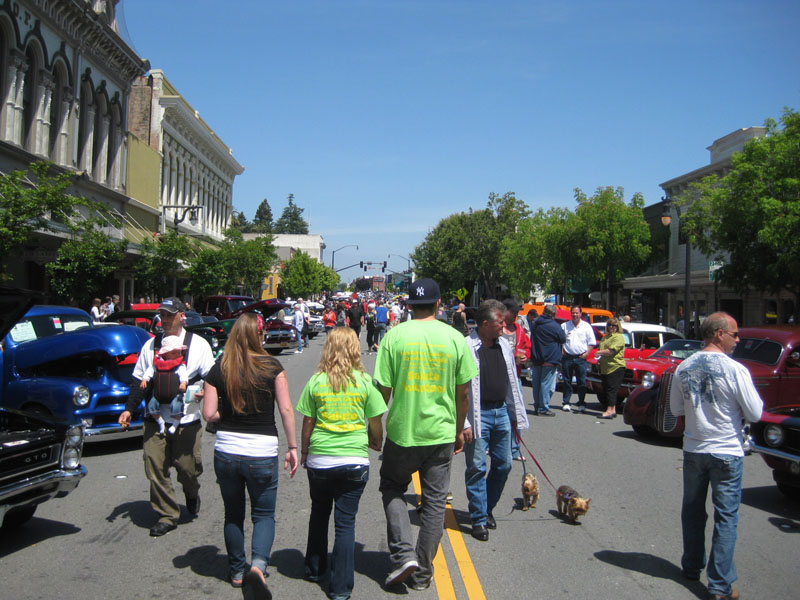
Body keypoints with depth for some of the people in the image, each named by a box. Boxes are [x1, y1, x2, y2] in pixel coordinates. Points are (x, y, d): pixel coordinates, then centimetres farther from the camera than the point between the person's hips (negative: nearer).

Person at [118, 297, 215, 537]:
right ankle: (166, 515, 15)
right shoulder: (151, 344, 10)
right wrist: (129, 409, 5)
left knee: (188, 467, 2)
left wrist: (204, 390, -18)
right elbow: (139, 380, 13)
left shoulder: (198, 344, 2)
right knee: (155, 468, 0)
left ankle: (192, 495, 36)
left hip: (187, 420, -2)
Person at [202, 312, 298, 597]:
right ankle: (258, 564, -9)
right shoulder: (272, 366, -7)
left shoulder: (218, 370, -2)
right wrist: (292, 447, -1)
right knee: (263, 515, 13)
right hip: (262, 453, -2)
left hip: (226, 452, 2)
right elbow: (286, 409, -8)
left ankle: (237, 571, 30)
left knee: (233, 514, 20)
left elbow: (209, 414, -5)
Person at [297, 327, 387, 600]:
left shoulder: (316, 382, -3)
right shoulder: (365, 382, -5)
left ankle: (314, 569, 37)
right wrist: (376, 444, 20)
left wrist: (304, 453, 16)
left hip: (319, 461, 2)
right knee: (346, 521, 6)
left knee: (319, 514, 22)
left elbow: (307, 424, 2)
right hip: (354, 461, -1)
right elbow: (376, 425, 1)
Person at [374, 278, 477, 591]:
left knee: (392, 488, 20)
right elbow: (463, 392, 2)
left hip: (402, 431, -1)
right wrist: (459, 430, 15)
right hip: (442, 433, 1)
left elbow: (383, 389, -6)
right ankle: (422, 573, 21)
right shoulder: (455, 338, -3)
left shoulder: (395, 335, -8)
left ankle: (403, 554, 5)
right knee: (435, 501, 13)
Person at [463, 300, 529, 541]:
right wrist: (464, 423, -16)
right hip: (478, 414, -6)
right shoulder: (467, 347, -13)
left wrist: (516, 414, 15)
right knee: (477, 467, -1)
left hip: (501, 411, 7)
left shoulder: (504, 345, 8)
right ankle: (479, 519, 12)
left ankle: (487, 508, 31)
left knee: (503, 465, 12)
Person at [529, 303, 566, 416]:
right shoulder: (553, 325, -14)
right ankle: (543, 409, -3)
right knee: (546, 385, -4)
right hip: (549, 360, -7)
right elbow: (563, 339, -4)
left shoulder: (535, 324, 8)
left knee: (536, 384, 12)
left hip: (536, 359, 7)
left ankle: (537, 406, 20)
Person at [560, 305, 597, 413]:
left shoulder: (587, 326, 5)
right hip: (567, 357, 1)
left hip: (581, 357, -1)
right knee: (567, 381, 5)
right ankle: (566, 403, 12)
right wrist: (561, 352, -2)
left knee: (581, 382, 0)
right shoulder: (564, 326, 7)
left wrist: (586, 353, -6)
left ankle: (581, 404, 6)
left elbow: (592, 342, 6)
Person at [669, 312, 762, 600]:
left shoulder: (683, 368, -2)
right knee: (726, 517, 5)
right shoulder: (735, 370, -17)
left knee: (692, 510, 19)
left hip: (693, 449, 4)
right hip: (726, 452, -4)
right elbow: (755, 414, -10)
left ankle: (692, 567, 33)